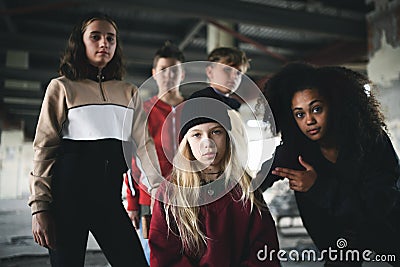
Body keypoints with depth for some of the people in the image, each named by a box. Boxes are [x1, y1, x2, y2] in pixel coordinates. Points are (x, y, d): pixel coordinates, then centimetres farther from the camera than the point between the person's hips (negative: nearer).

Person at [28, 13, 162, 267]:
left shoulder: (129, 92, 12)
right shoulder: (62, 87, 2)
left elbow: (144, 142, 5)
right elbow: (45, 148, -2)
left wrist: (163, 189, -5)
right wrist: (40, 207, -9)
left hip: (109, 194, 3)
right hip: (69, 191, -2)